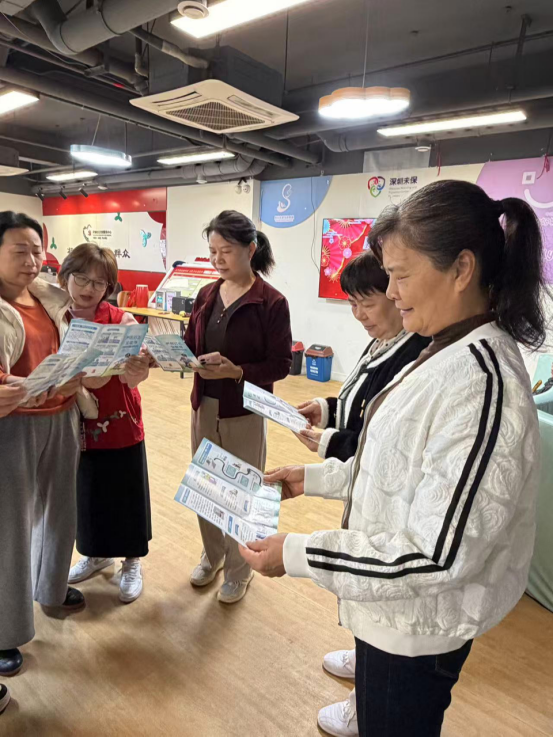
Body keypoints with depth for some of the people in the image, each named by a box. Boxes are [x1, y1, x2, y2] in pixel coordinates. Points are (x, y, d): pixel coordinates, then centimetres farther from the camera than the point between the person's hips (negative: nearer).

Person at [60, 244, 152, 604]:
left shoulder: (121, 321, -13)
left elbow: (132, 379, -23)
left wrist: (139, 368, -46)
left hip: (120, 424, -3)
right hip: (74, 426, 3)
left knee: (126, 495, 11)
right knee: (87, 493, 20)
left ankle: (133, 562, 34)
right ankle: (97, 554, 45)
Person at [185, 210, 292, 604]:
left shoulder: (271, 302, -13)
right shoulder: (207, 295, 5)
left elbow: (281, 364, -14)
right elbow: (191, 346, 5)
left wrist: (236, 371, -27)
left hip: (245, 412, -5)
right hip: (204, 406, 6)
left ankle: (239, 570, 32)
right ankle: (212, 555, 41)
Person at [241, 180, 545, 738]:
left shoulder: (480, 379, -29)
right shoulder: (454, 353, 1)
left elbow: (440, 554, -29)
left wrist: (296, 555, -24)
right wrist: (315, 478, 5)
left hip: (416, 628, -8)